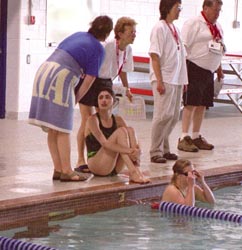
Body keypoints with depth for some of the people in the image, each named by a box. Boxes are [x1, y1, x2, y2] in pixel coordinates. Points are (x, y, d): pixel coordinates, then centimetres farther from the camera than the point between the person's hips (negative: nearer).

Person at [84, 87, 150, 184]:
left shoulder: (118, 120, 9)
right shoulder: (93, 120, -8)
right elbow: (104, 143, -24)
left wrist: (136, 151, -25)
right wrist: (128, 151, -35)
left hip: (115, 168, 6)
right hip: (96, 165, -6)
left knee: (130, 130, -12)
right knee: (121, 131, -22)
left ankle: (136, 170, -29)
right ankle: (133, 172, -37)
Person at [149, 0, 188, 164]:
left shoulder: (175, 29, 13)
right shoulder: (160, 28, -9)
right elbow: (155, 56, -13)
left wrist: (183, 79, 13)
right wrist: (159, 81, -19)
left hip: (176, 80, 8)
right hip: (164, 79, -8)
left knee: (173, 116, 9)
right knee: (164, 115, -9)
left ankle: (164, 149, 19)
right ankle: (155, 152, -3)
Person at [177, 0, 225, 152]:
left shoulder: (217, 27, 16)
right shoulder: (194, 24, -9)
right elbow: (183, 47, -13)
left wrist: (219, 70, 23)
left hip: (208, 71, 8)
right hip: (194, 69, -8)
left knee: (202, 105, 11)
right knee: (191, 104, -8)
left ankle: (196, 137, 19)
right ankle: (184, 138, -4)